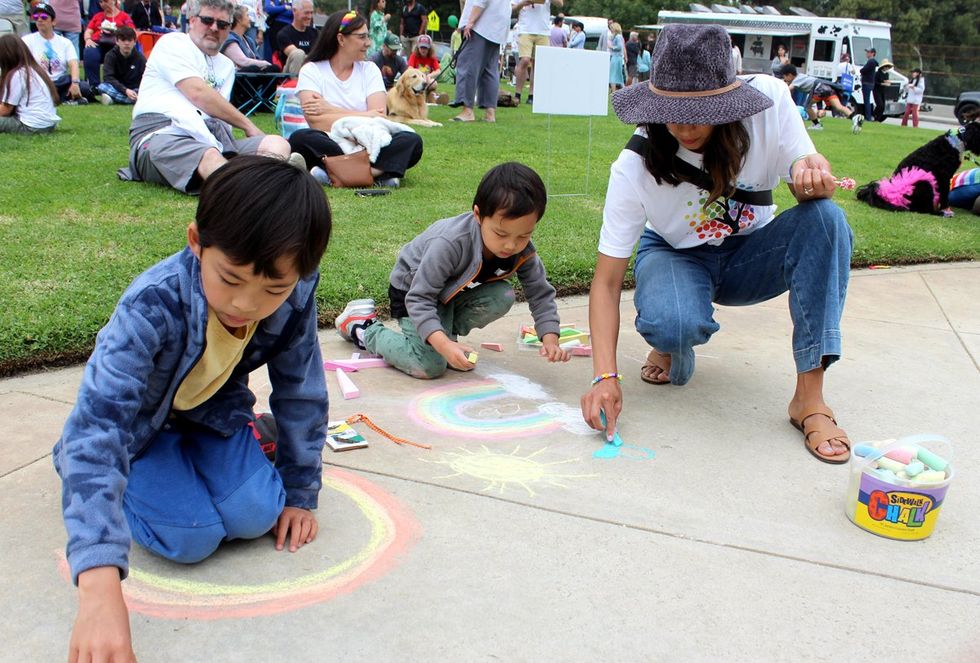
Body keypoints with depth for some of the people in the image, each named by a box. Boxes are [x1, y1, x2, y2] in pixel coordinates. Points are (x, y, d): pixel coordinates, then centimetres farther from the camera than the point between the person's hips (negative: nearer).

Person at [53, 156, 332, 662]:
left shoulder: (294, 298, -26)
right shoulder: (153, 305, -40)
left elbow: (301, 394, -9)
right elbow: (97, 424, -49)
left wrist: (299, 495, -2)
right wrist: (100, 586, -59)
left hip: (212, 410, 4)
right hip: (138, 423, -3)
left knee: (257, 516, -17)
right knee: (192, 538, -20)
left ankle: (184, 461, 14)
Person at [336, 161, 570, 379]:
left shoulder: (523, 250, -21)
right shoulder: (450, 244, -39)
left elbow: (541, 293, -11)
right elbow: (419, 299, -36)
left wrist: (550, 338, -27)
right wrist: (443, 345, -49)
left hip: (455, 289, 6)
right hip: (413, 288, -6)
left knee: (503, 297, -21)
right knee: (430, 366, -19)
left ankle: (450, 329, 2)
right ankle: (364, 328, 2)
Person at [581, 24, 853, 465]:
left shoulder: (770, 100, -23)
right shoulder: (634, 166, -27)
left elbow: (808, 175, -12)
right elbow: (607, 282, -25)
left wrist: (810, 172, -40)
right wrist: (605, 376, -37)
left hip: (749, 255, 3)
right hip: (676, 255, -2)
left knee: (825, 218, -30)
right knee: (674, 324, -38)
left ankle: (809, 398, -28)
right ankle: (672, 345, 4)